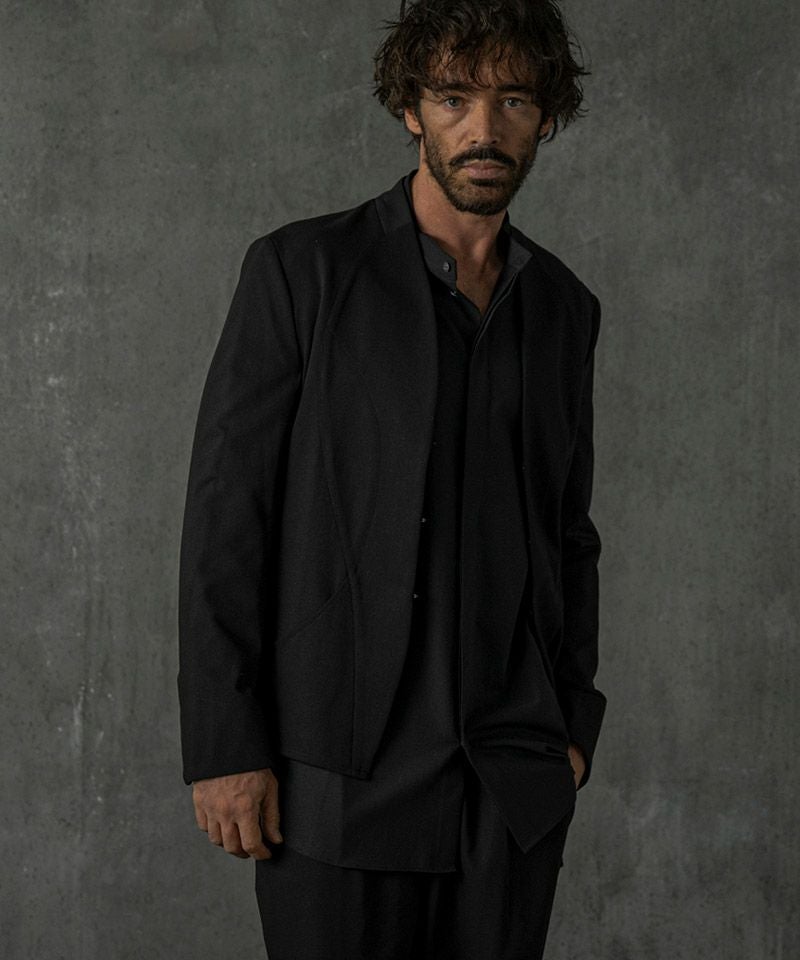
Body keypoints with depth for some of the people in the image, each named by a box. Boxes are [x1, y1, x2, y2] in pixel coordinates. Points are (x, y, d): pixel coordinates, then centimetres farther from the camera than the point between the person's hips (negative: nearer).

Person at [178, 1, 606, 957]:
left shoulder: (563, 308, 10)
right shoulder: (302, 271, -4)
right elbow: (225, 512, -7)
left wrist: (574, 725, 10)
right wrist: (224, 747, -11)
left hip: (514, 777, 4)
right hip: (344, 771, -4)